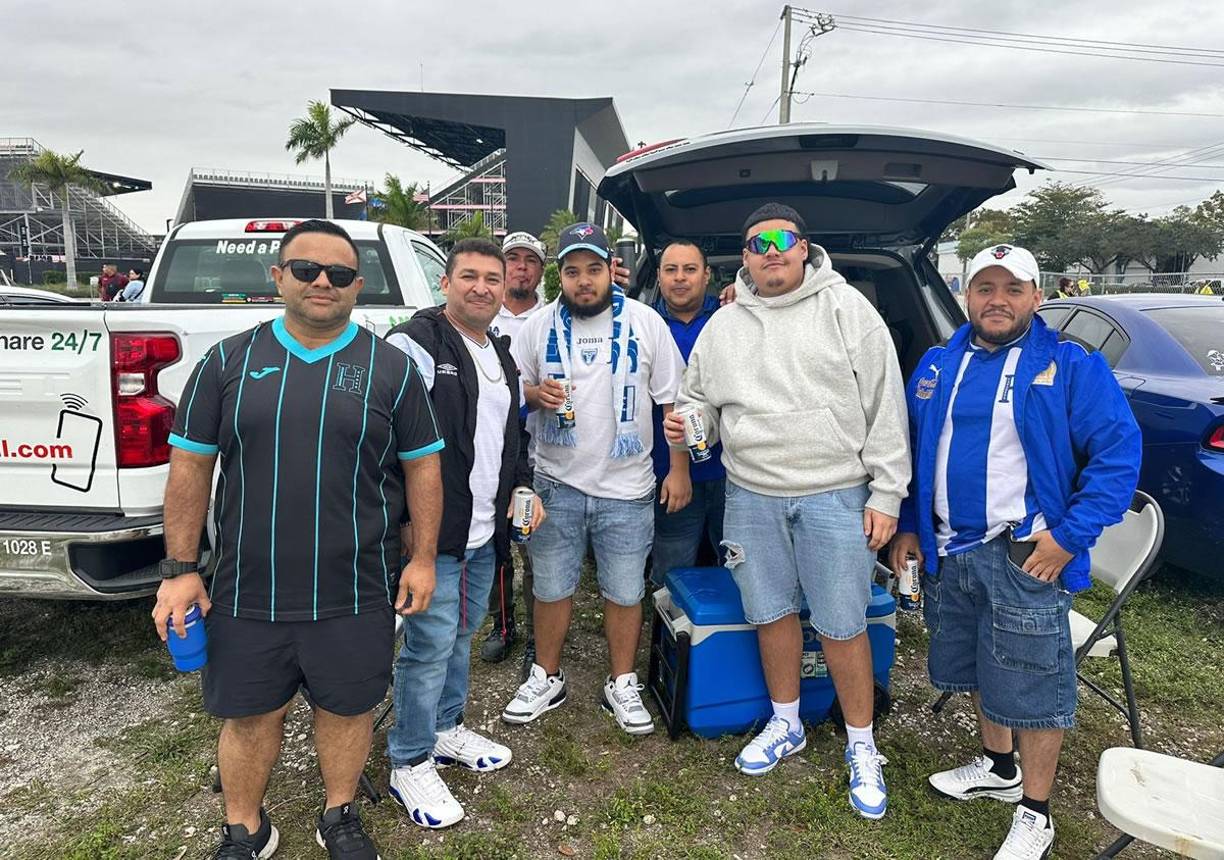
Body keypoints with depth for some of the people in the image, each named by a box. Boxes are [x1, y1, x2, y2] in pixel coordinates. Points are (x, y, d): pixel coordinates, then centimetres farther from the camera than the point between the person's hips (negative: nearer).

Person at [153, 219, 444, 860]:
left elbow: (422, 467, 2)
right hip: (247, 590, 1)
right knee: (250, 715, 16)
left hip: (356, 592, -1)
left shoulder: (392, 368, -2)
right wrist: (180, 568, 0)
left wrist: (423, 558, -2)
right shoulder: (229, 360, 1)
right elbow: (190, 465, 3)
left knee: (347, 709, 15)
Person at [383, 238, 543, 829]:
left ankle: (447, 730, 40)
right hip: (432, 533, -8)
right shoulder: (416, 344, -14)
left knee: (461, 634, 21)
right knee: (430, 646, 0)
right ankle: (410, 764, 19)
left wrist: (522, 486, 11)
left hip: (486, 533, 8)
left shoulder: (501, 354, 14)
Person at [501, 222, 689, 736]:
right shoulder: (539, 325, 1)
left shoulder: (645, 322, -3)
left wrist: (679, 469, -2)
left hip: (626, 488, -1)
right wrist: (534, 393, -13)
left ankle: (622, 685, 27)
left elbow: (673, 400, 1)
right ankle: (546, 679, 31)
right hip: (557, 484, 1)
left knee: (625, 592, 8)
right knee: (551, 588, 12)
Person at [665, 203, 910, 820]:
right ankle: (786, 725, 37)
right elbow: (702, 400, 18)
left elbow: (885, 407, -5)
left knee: (842, 626, 3)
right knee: (772, 613, 16)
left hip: (835, 496, -4)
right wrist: (685, 425, -6)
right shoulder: (722, 326, 9)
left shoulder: (847, 309, -3)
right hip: (750, 495, 4)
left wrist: (885, 494, -8)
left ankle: (861, 747, 25)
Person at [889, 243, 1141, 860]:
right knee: (979, 669, 21)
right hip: (947, 554, 5)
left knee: (1032, 685, 4)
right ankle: (997, 768, 43)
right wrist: (907, 527, 11)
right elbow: (911, 450, 15)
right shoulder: (936, 366, 8)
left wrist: (1070, 536, -16)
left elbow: (1119, 452, -10)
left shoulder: (1072, 367, -6)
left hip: (1025, 557, -5)